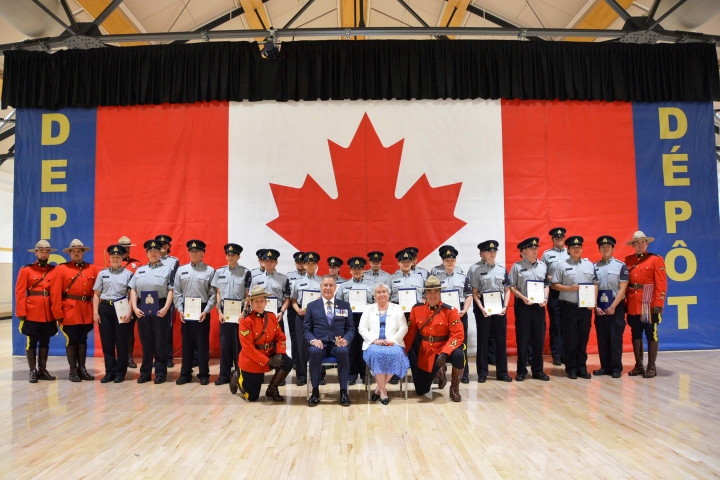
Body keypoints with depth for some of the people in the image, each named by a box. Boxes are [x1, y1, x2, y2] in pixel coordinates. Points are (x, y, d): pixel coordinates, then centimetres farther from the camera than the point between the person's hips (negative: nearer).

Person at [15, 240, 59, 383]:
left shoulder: (54, 271, 7)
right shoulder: (26, 270, 1)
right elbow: (19, 293, -3)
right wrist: (21, 313, -9)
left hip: (49, 314, 3)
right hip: (32, 313, -3)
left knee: (45, 342, 10)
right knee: (31, 342, 3)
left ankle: (43, 370, 20)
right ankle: (32, 371, 13)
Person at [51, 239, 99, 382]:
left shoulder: (92, 269, 9)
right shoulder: (61, 269, 0)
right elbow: (55, 293, -5)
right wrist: (58, 314, -9)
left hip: (86, 312, 3)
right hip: (69, 311, -3)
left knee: (83, 340, 10)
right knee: (72, 340, 2)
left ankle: (82, 369, 18)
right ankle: (73, 371, 12)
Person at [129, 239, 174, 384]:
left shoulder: (167, 269, 6)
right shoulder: (140, 270, 16)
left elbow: (171, 291, -2)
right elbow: (133, 290, 11)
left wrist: (165, 308, -14)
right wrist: (134, 308, -3)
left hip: (160, 309, -3)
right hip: (142, 309, 3)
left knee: (160, 342, 0)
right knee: (145, 341, 8)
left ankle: (160, 373, 9)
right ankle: (145, 373, 17)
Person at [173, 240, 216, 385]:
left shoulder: (209, 270, 2)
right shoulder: (181, 270, 10)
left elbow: (213, 294, -1)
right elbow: (176, 292, 9)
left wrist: (206, 311, -11)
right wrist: (180, 309, -3)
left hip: (202, 311, -2)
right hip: (186, 312, 2)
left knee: (203, 344, 1)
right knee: (186, 343, 8)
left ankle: (204, 374, 11)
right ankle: (185, 374, 17)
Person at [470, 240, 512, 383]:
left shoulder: (502, 270, 8)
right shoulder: (477, 271, 0)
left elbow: (507, 290, 11)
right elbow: (475, 293, -2)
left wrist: (505, 307, -2)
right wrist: (482, 309, -12)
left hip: (499, 309, 3)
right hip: (484, 309, -3)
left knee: (501, 340, 6)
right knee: (483, 341, 4)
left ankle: (502, 372, 17)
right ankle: (482, 373, 13)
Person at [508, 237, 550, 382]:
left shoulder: (543, 266, 12)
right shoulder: (517, 266, 0)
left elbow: (546, 284, 16)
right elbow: (511, 286, -2)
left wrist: (545, 298, -1)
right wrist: (523, 298, -14)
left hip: (539, 306, 4)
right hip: (523, 306, -3)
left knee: (539, 339, 7)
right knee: (522, 339, 2)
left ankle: (538, 370, 18)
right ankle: (521, 371, 12)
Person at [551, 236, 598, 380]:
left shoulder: (589, 264, 13)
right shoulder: (562, 265, 2)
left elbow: (595, 284, 13)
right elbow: (554, 285, 0)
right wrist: (569, 288, -14)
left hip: (586, 307, 3)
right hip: (568, 307, -3)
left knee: (583, 338, 8)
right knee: (570, 339, 0)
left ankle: (582, 368, 18)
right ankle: (571, 369, 10)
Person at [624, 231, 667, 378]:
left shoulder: (656, 259, -1)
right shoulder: (628, 260, 10)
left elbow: (661, 284, -7)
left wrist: (658, 305, -14)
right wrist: (624, 302, 5)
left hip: (649, 304, -4)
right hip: (632, 305, 4)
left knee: (651, 334, 2)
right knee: (636, 335, 9)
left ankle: (651, 367, 10)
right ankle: (638, 365, 18)